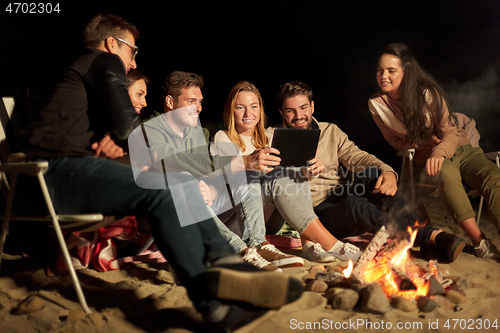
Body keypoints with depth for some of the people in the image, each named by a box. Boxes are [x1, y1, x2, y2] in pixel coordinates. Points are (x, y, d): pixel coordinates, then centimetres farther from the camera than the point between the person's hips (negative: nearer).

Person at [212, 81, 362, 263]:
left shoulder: (266, 138, 22)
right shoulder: (222, 139, 6)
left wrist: (311, 168, -17)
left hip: (271, 219, 5)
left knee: (296, 174, -19)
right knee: (278, 177, -29)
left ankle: (309, 243, -34)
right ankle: (331, 244, -36)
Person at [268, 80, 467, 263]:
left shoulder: (330, 131, 16)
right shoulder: (272, 137, 6)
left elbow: (357, 157, 2)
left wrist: (387, 172, -19)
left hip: (343, 197, 4)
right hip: (316, 213, -4)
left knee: (373, 173, -27)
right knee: (353, 204, -36)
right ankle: (431, 236, -43)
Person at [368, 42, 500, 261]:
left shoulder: (427, 93, -10)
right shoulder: (376, 104, -4)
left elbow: (450, 133, -12)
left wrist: (440, 153, -36)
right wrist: (425, 141, -14)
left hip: (460, 148, 1)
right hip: (427, 156, 0)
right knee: (446, 174, -37)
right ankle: (479, 242, -38)